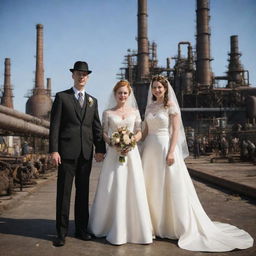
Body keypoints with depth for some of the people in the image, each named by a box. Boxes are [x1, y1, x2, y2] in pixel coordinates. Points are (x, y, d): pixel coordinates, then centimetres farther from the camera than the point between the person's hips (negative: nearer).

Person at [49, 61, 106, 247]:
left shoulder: (93, 101, 16)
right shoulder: (61, 97, 4)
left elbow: (96, 127, 12)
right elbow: (55, 125, -3)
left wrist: (100, 148, 2)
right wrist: (54, 150, -11)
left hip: (86, 153, 4)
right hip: (67, 151, -4)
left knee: (83, 192, 10)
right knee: (64, 192, 0)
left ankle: (81, 229, 20)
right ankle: (62, 232, 9)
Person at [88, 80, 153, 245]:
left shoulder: (135, 112, 10)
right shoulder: (108, 113, 7)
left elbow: (139, 132, 8)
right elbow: (104, 133, 5)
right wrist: (112, 142, -13)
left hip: (131, 152, 1)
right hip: (114, 153, -1)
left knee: (133, 189, 1)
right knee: (114, 189, -2)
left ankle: (135, 227, 13)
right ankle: (115, 229, 10)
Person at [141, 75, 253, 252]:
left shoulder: (171, 106, -4)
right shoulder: (150, 107, 13)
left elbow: (176, 131, -10)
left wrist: (171, 152, -18)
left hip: (165, 147, -6)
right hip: (150, 149, 6)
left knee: (171, 187, -2)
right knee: (152, 188, 9)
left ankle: (177, 226, 10)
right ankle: (154, 224, 21)